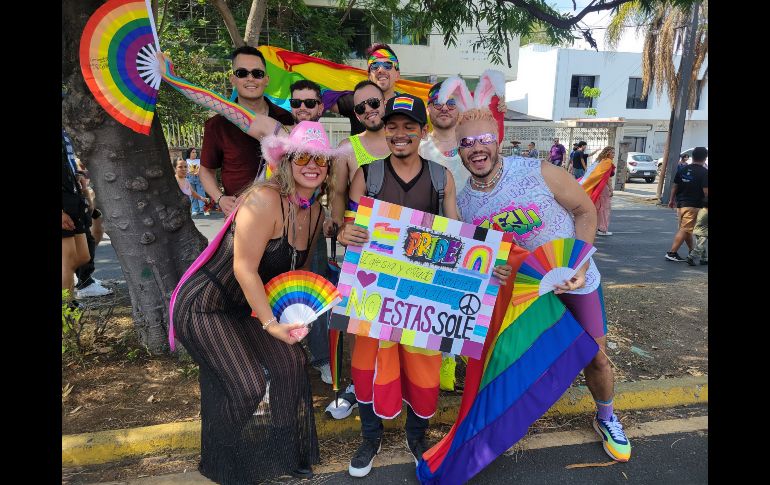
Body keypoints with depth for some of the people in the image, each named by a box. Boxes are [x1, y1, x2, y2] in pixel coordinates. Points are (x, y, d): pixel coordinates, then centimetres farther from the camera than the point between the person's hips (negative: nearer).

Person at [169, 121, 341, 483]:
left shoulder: (316, 212, -1)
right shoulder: (264, 199, -27)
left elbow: (298, 267, 12)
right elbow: (244, 269, -25)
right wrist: (270, 324, -22)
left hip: (248, 305, 8)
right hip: (206, 305, -7)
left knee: (289, 363, 2)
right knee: (247, 388, -6)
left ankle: (284, 454, 27)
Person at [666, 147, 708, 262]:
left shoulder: (683, 170, 6)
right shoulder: (704, 172, -12)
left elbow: (674, 186, 11)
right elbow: (706, 191, -17)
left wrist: (672, 199, 21)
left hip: (680, 204, 7)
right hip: (693, 205, -7)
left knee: (687, 229, 17)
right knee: (684, 230, -5)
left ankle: (692, 252, 29)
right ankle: (672, 252, -9)